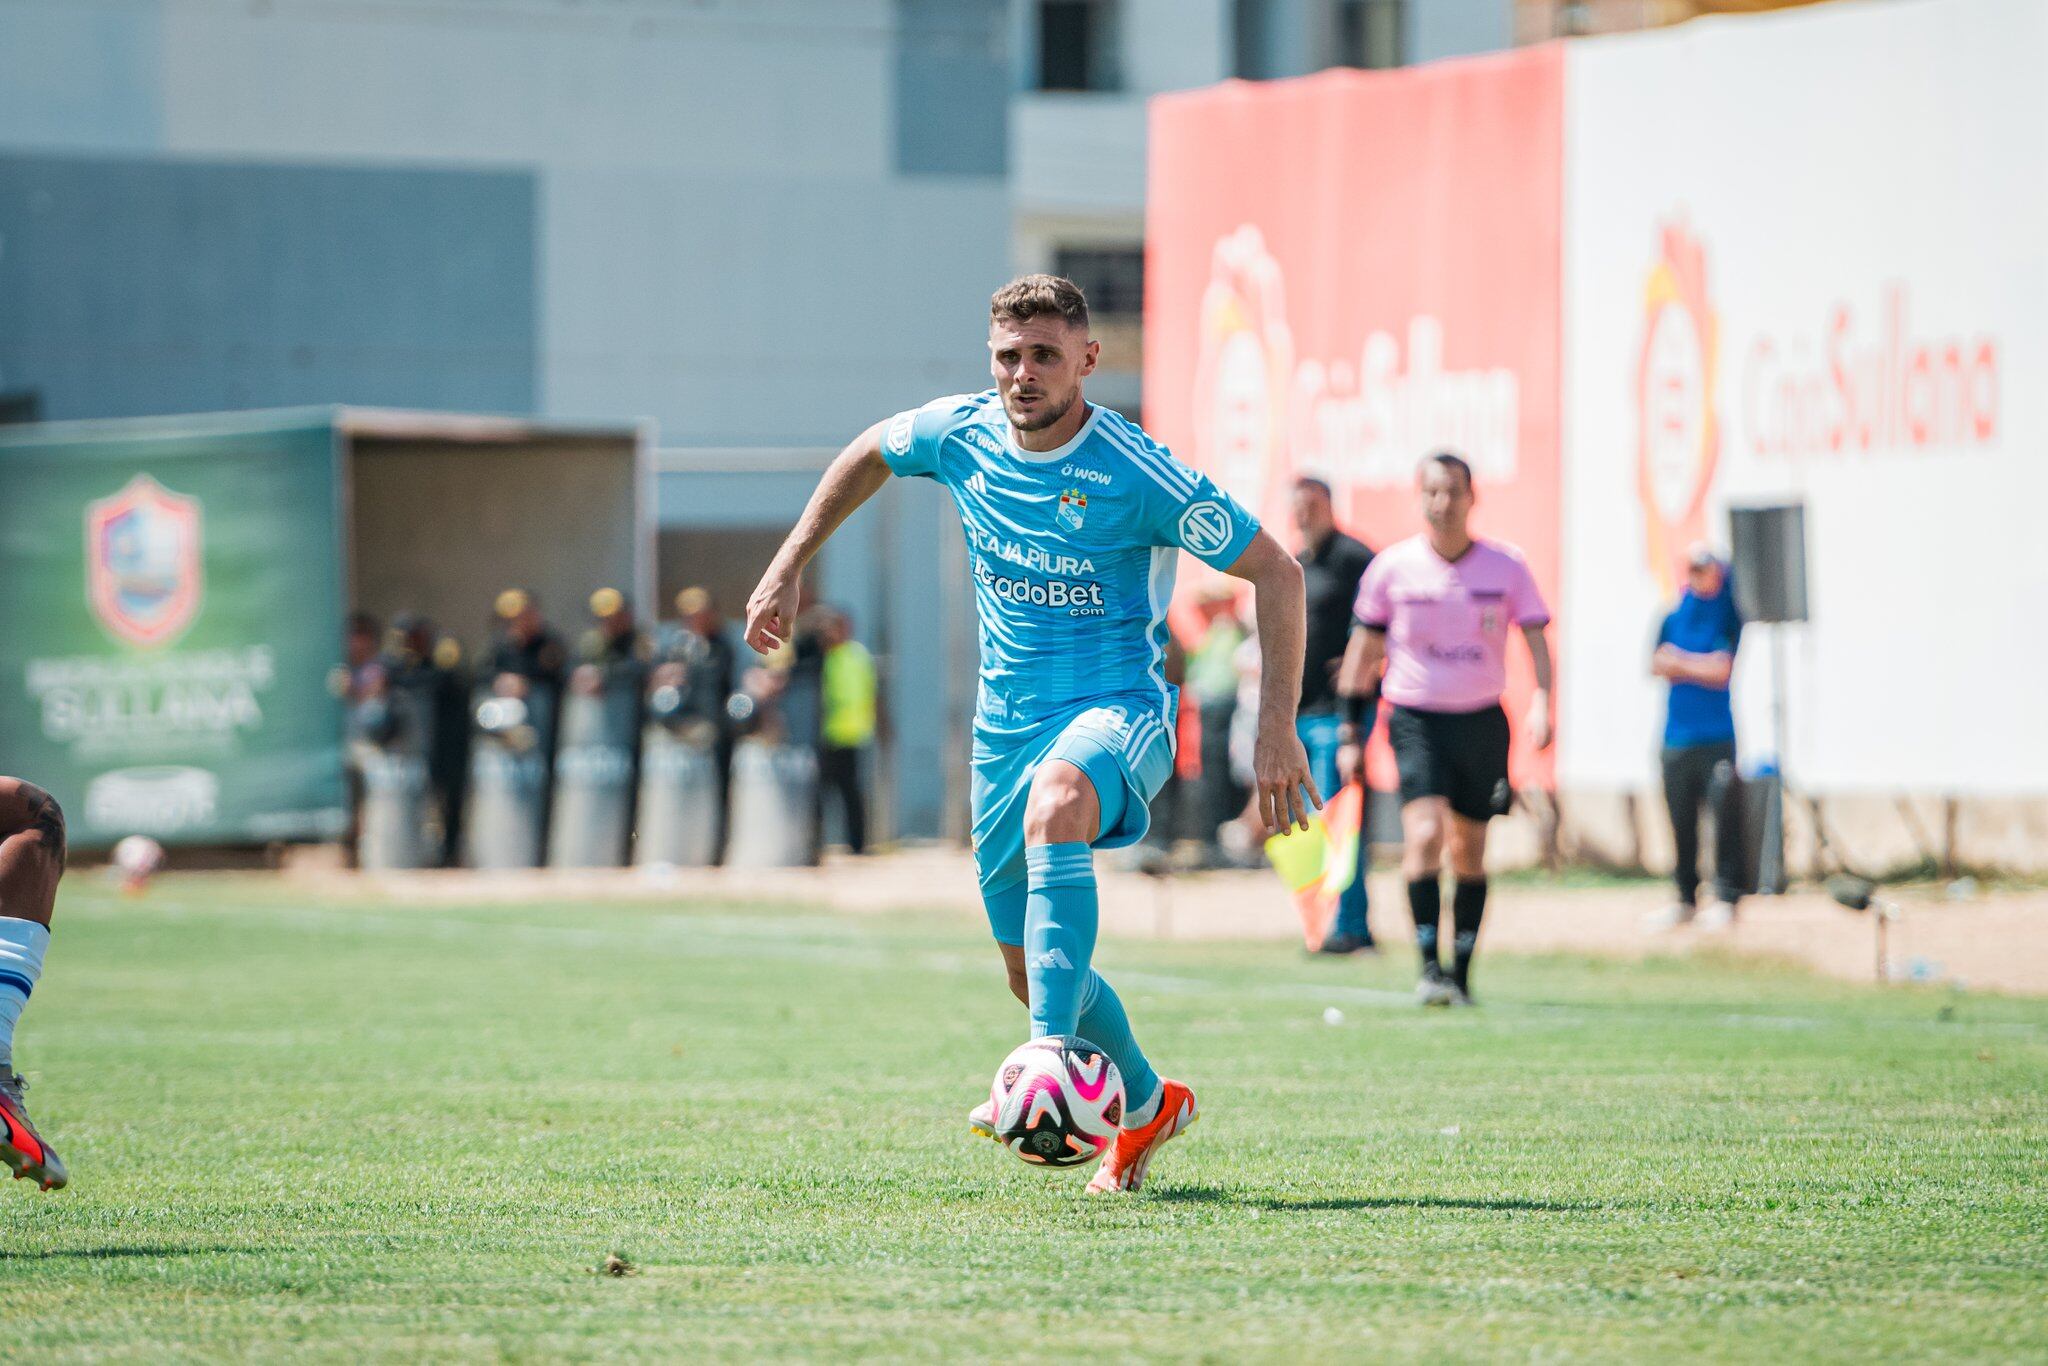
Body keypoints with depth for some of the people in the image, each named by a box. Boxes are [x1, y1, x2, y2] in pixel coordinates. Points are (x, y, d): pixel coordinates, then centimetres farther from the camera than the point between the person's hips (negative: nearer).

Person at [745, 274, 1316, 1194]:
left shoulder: (1137, 473, -18)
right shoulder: (959, 435, -3)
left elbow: (1274, 572, -14)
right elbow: (869, 453, 20)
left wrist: (1277, 728, -19)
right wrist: (788, 566, 16)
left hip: (1117, 708, -6)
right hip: (1005, 720, 6)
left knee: (1056, 803, -41)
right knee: (1030, 968, 11)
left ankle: (1051, 1055, -47)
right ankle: (1146, 1104, 37)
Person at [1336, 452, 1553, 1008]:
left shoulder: (1505, 566, -2)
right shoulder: (1392, 566, -3)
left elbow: (1535, 638, -2)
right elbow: (1364, 649, 5)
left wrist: (1540, 701, -21)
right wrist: (1351, 733, 4)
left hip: (1482, 721, 2)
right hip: (1416, 719, -2)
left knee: (1470, 852, 8)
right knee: (1425, 832, -21)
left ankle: (1461, 974, 20)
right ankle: (1429, 967, -22)